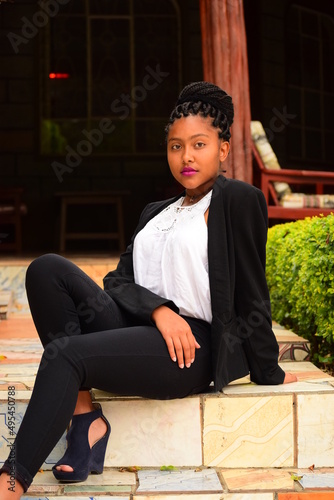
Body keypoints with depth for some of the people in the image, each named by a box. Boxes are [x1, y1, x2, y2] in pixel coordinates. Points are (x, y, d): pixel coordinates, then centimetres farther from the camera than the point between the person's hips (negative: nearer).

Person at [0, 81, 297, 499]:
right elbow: (119, 280, 11)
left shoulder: (237, 199, 3)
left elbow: (251, 295, 1)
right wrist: (159, 310, -9)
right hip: (140, 331, 7)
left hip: (194, 349, -7)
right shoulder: (155, 213, 24)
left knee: (64, 353, -28)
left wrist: (268, 373, 4)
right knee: (47, 269, -13)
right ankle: (84, 418, -17)